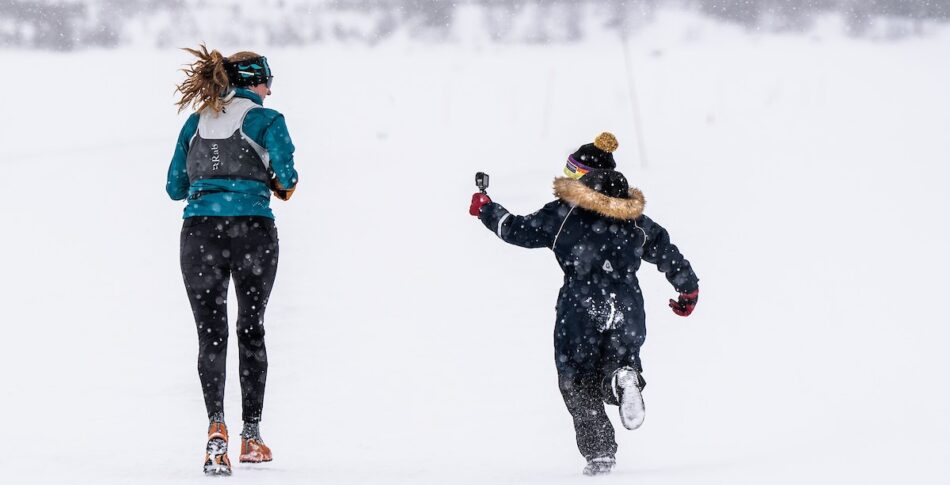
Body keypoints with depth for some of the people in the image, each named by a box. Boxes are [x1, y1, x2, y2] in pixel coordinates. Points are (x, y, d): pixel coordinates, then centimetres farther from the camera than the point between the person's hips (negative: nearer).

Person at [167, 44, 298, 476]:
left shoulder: (196, 122, 12)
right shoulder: (265, 119, -1)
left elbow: (175, 187, 13)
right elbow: (286, 172, -12)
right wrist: (285, 187, 10)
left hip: (199, 230, 2)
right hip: (252, 229, -2)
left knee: (210, 334, 2)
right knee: (251, 330, 13)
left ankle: (216, 424, -22)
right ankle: (252, 436, 17)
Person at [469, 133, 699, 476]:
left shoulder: (565, 212, -3)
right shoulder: (634, 216, 9)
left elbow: (521, 231, 4)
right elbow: (666, 252, 13)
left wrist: (486, 210, 21)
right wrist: (688, 290, 27)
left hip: (581, 309, -3)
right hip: (627, 312, 3)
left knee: (579, 386, 11)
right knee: (617, 360, 18)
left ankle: (600, 453, 0)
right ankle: (624, 377, -20)